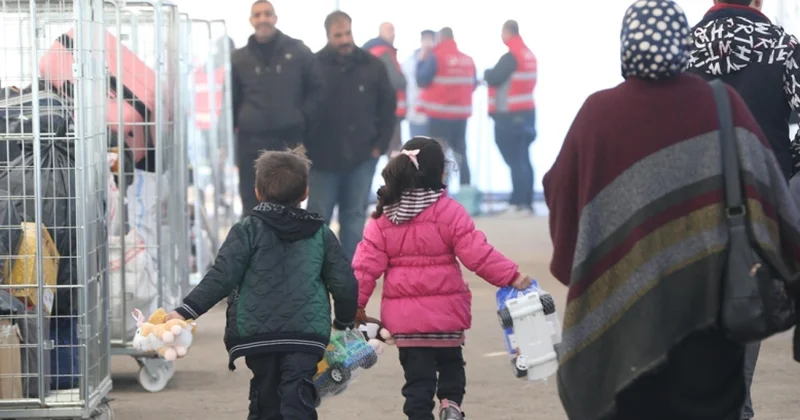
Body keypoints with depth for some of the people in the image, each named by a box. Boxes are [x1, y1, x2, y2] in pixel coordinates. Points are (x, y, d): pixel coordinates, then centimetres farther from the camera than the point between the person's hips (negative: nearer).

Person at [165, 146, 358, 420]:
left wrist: (186, 311, -9)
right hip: (307, 335, 0)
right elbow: (345, 284, 9)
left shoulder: (248, 230, -1)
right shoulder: (321, 233, 8)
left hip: (256, 333, 0)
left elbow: (222, 277, -10)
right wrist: (344, 322, 27)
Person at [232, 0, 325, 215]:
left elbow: (317, 87, 8)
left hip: (289, 140, -1)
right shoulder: (240, 58, 6)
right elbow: (232, 100, 12)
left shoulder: (297, 51, 3)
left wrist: (304, 118, -2)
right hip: (251, 142, 1)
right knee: (252, 206, 3)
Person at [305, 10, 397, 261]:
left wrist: (380, 144, 2)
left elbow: (388, 107, 8)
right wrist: (306, 149, -5)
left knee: (355, 216, 8)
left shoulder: (372, 66, 0)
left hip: (361, 157, 2)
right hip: (323, 158, -2)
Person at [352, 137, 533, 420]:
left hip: (403, 314, 2)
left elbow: (367, 264, -1)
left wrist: (356, 304, 6)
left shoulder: (383, 216, 0)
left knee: (417, 375, 10)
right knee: (450, 361, 20)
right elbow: (476, 253, -16)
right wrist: (512, 276, -11)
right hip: (445, 311, -2)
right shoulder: (447, 211, -11)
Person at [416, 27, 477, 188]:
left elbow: (422, 80, -9)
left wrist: (421, 62, 4)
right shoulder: (468, 59, 7)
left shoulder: (435, 57, -11)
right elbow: (473, 84, 13)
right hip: (461, 113, 5)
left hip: (440, 114, -5)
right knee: (460, 153, 14)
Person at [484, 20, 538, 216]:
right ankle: (526, 202, 13)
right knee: (523, 158, 12)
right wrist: (493, 75, 9)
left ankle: (519, 203, -9)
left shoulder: (511, 56, -15)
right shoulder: (529, 55, 12)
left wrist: (487, 73, 5)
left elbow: (494, 78, -16)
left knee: (515, 159, -7)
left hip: (510, 115, -9)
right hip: (527, 112, 9)